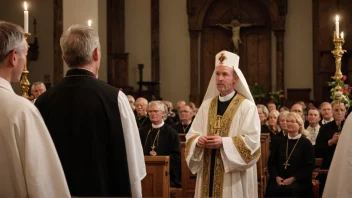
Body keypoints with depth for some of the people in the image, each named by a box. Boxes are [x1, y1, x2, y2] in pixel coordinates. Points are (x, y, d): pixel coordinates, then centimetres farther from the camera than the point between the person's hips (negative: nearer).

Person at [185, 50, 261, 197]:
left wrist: (224, 142, -20)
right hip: (208, 171, 5)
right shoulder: (206, 105, 11)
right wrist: (198, 141, -11)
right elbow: (191, 135, 11)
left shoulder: (247, 106, -4)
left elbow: (252, 140, -12)